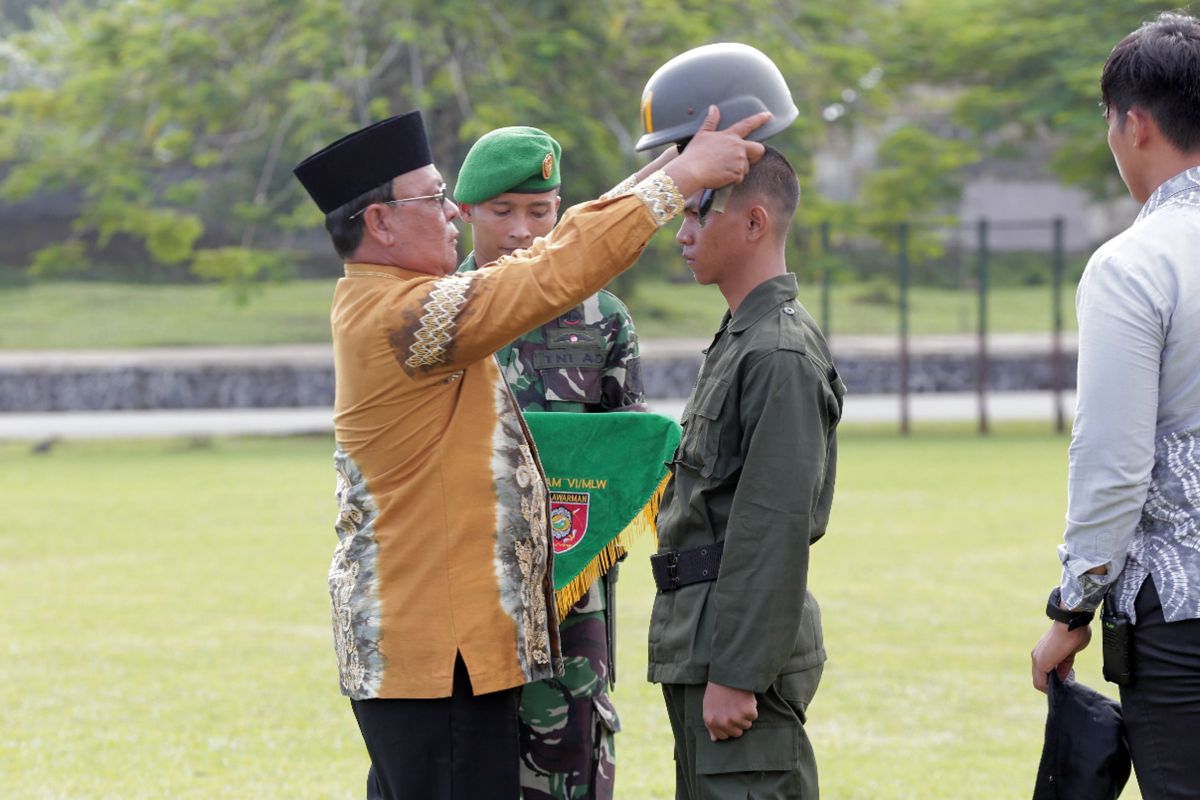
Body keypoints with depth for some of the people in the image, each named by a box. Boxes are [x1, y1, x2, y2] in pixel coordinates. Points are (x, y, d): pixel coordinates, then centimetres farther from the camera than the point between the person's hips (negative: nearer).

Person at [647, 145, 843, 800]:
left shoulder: (781, 354, -15)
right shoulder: (738, 340, 17)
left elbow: (776, 528, -21)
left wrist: (736, 674, -22)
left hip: (743, 647, -10)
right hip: (699, 646, 10)